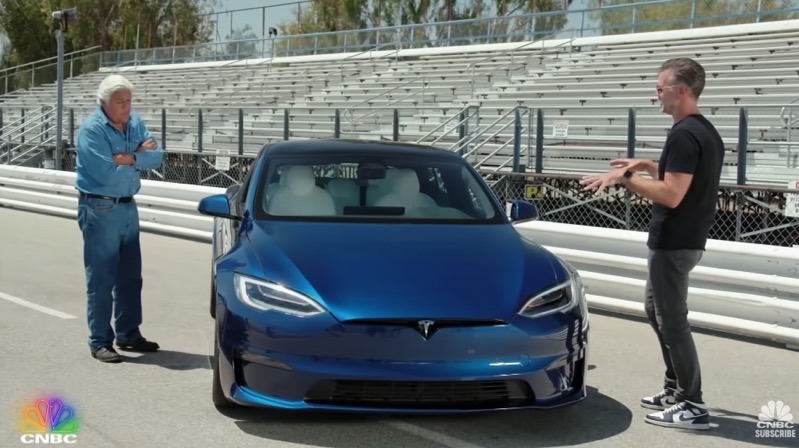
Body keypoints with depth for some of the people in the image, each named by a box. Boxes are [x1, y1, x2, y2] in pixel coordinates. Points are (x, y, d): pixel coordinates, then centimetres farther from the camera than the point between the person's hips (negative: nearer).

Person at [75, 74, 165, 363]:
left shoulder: (135, 122, 5)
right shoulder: (92, 129, -15)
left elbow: (157, 156, -3)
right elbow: (107, 173, -23)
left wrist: (130, 158, -20)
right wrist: (140, 156, -11)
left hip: (128, 206, 7)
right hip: (100, 209, -7)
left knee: (130, 276, 13)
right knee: (101, 279, -3)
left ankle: (128, 334, 25)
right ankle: (100, 342, 5)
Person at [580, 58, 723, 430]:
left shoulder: (683, 135, -20)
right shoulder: (706, 131, 13)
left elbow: (671, 195, -26)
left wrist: (625, 178, -19)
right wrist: (648, 166, 19)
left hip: (673, 243, -11)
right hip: (686, 239, 11)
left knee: (672, 320, -3)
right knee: (656, 309, 21)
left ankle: (693, 406, 4)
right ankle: (675, 388, 28)